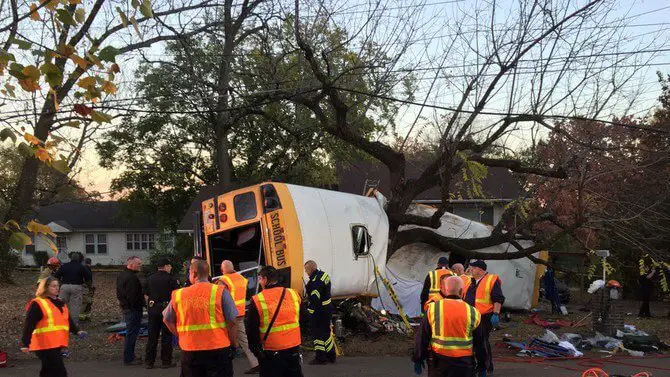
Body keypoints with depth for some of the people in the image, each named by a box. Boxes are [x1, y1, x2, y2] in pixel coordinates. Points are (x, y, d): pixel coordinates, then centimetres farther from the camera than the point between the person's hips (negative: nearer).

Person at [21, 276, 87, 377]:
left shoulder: (60, 303, 17)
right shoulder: (37, 304, -9)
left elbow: (68, 320, 21)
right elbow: (29, 325, -13)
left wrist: (77, 331, 6)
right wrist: (25, 344, -18)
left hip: (56, 345, 8)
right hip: (45, 346, -8)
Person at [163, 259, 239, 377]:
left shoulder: (178, 295, 1)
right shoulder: (220, 292, -7)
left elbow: (167, 320, 11)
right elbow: (231, 322, -7)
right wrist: (234, 344, 5)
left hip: (189, 351, 2)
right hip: (218, 349, -2)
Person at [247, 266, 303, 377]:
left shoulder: (257, 300, -10)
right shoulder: (293, 294, 1)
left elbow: (251, 329, -6)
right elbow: (302, 320, 11)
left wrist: (256, 350, 6)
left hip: (271, 353, -3)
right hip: (293, 349, 3)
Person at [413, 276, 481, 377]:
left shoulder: (433, 308, -5)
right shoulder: (472, 312, -5)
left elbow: (422, 337, -1)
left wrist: (418, 358, 8)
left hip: (438, 360, 0)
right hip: (463, 361, 0)